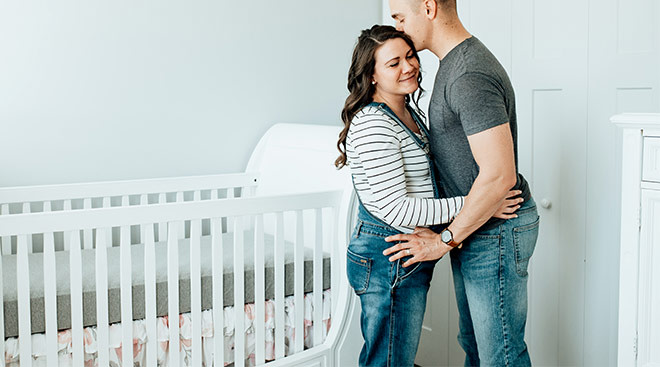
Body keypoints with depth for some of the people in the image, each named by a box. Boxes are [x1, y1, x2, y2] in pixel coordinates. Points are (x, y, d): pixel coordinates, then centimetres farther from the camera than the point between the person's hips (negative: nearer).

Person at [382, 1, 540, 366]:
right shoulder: (453, 63, 11)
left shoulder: (470, 77, -24)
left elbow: (499, 175, -29)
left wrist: (445, 240, -20)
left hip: (496, 230, -10)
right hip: (472, 227, 10)